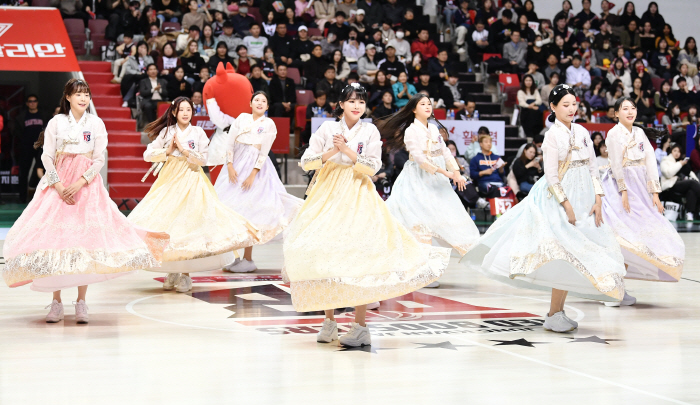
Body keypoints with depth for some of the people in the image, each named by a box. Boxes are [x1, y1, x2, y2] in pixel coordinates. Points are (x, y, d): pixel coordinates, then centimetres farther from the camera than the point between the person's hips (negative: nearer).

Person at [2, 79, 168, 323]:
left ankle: (81, 303, -1)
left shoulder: (96, 124, 5)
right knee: (54, 238, -5)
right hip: (59, 186, 0)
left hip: (87, 185, 0)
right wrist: (59, 186, -10)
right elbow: (47, 157, 1)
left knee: (86, 239, -7)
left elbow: (100, 159, 1)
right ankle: (56, 303, 2)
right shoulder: (56, 122, 4)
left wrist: (80, 183, -12)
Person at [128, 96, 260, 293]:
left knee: (188, 222, -9)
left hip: (191, 181, -2)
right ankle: (172, 271, 10)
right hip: (170, 180, 2)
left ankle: (185, 274, -4)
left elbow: (202, 160, -3)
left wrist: (183, 149, -11)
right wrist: (168, 151, -8)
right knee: (167, 221, -3)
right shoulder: (167, 132, 5)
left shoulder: (198, 133, 3)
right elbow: (147, 155, 3)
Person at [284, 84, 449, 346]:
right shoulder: (327, 129, 4)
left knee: (358, 258, -9)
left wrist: (347, 150, -14)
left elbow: (372, 168, -6)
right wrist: (331, 153, -13)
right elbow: (306, 162, 1)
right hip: (328, 196, 2)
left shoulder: (370, 132, 2)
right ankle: (329, 321, 14)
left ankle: (360, 326, -6)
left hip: (357, 198, -2)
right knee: (324, 255, 1)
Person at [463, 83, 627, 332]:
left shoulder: (582, 132, 9)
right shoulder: (553, 136, -8)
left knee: (573, 256, 6)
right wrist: (567, 206, -16)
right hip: (559, 199, -6)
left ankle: (558, 311, 14)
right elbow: (551, 176, -12)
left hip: (583, 198, 6)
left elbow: (592, 169, 10)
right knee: (567, 254, -11)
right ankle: (553, 316, -3)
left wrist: (598, 200, 1)